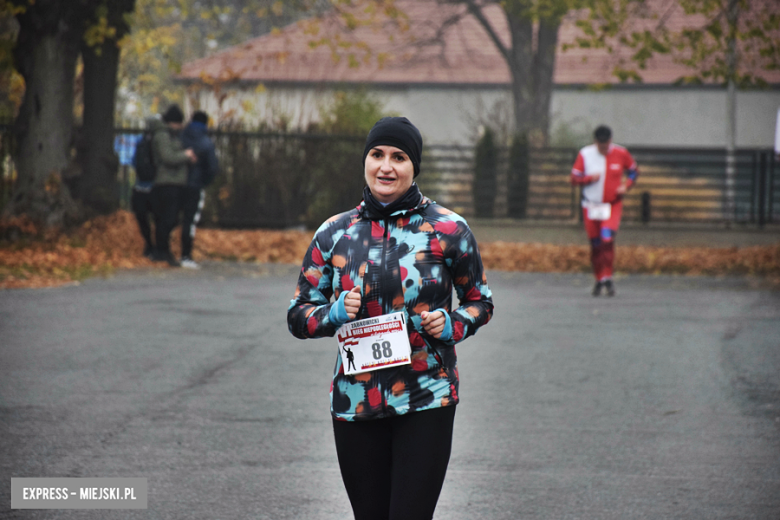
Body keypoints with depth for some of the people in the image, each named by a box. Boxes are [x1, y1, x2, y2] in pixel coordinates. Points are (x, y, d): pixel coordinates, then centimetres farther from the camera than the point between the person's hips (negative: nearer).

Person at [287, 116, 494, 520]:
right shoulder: (333, 233, 6)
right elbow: (298, 316, 10)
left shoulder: (448, 230, 0)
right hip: (355, 401, 3)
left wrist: (452, 325, -9)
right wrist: (335, 314, -11)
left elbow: (480, 301, 12)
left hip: (426, 400, -3)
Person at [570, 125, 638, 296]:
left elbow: (632, 171, 11)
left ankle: (607, 278, -12)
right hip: (591, 205, 1)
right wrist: (590, 178, -21)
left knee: (607, 239, -21)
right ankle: (599, 279, 24)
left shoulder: (621, 154, -6)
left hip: (613, 204, -1)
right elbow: (574, 178, -2)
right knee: (595, 245, 7)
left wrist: (626, 185, -7)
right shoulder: (584, 154, -6)